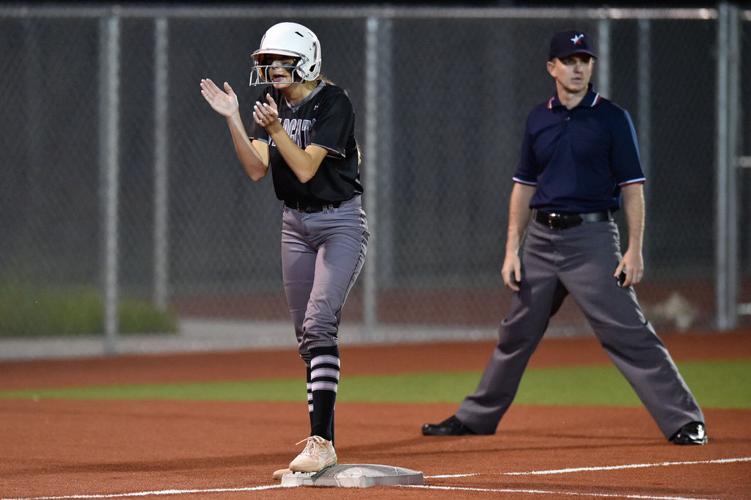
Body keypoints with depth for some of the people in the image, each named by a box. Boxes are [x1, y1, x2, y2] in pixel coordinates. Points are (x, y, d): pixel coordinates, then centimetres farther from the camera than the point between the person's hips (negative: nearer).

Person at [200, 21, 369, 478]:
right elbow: (257, 169, -5)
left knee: (319, 322, -20)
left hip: (341, 223, -7)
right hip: (295, 224, 7)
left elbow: (306, 168, -22)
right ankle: (323, 442, 13)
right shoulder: (273, 106, 5)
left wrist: (276, 127, -34)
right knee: (308, 335, 7)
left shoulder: (333, 103, -15)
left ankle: (321, 442, -25)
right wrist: (232, 118, -14)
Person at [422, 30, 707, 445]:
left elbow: (632, 188, -5)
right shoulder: (538, 120, 11)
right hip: (541, 239, 5)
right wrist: (512, 250, 8)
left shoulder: (612, 119, -3)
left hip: (591, 238, -5)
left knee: (627, 333, -12)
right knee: (516, 333, 14)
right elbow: (524, 187, 15)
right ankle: (476, 417, 27)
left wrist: (634, 250, -12)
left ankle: (684, 422, -12)